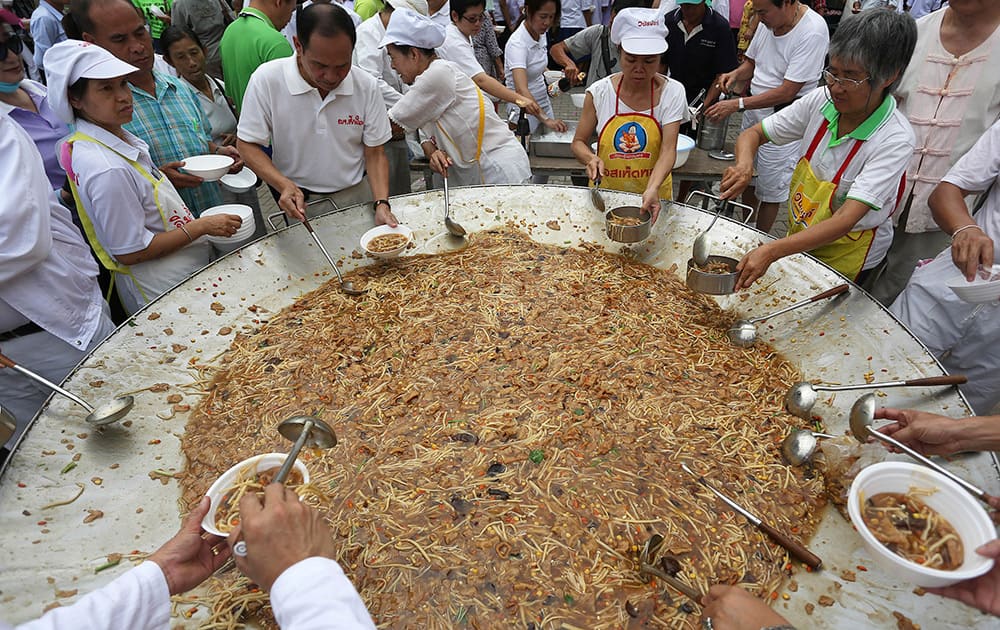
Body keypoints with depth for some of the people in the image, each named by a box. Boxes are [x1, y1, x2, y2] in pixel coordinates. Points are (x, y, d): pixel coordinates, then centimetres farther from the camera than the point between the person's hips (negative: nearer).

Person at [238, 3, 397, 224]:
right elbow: (247, 145, -7)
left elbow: (374, 154, -4)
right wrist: (285, 186, -25)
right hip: (300, 203, -1)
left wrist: (382, 204, -19)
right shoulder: (266, 80, -14)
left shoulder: (367, 86, -9)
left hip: (357, 196, 1)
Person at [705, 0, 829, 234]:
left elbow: (787, 92, -23)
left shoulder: (812, 32, -21)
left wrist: (738, 105, -25)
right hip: (754, 108, 7)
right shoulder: (769, 21, 2)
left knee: (770, 190, 4)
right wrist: (735, 74, -5)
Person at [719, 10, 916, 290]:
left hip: (846, 258, -4)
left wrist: (772, 251, -50)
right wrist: (744, 164, -30)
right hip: (799, 240, 4)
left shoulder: (895, 140, -27)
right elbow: (753, 134, -5)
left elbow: (844, 221, -36)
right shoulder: (821, 100, -13)